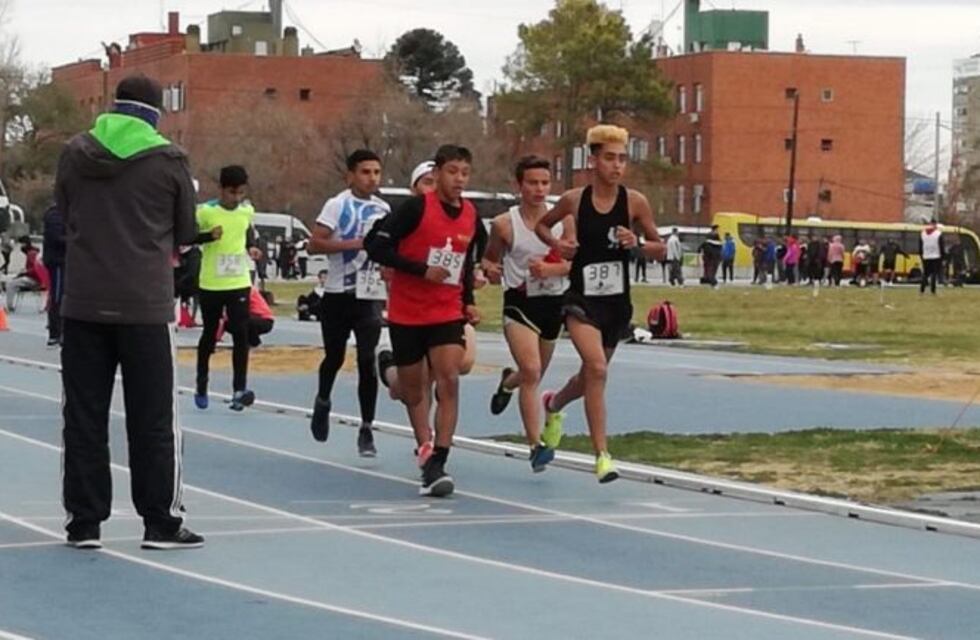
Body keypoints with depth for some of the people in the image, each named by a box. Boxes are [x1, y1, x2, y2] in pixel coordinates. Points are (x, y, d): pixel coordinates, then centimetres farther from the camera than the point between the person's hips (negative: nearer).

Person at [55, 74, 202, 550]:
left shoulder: (75, 154, 4)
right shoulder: (169, 161, -3)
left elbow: (64, 215, 13)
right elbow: (185, 233, 6)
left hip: (82, 305, 2)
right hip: (146, 305, -2)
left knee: (84, 416, 8)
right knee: (153, 420, 5)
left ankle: (83, 522, 9)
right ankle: (161, 523, 7)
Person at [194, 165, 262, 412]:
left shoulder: (247, 211, 1)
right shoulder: (205, 211, -12)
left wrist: (251, 247, 1)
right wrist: (209, 236, -23)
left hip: (239, 283, 2)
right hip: (211, 284, -2)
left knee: (241, 335, -9)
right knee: (210, 334, 10)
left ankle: (239, 390, -10)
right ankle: (201, 387, 26)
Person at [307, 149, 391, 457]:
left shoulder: (383, 209, 10)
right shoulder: (337, 205, -6)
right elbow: (315, 244, -14)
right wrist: (354, 243, -21)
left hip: (370, 296, 2)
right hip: (339, 293, -2)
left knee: (367, 360, -7)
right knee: (335, 357, 10)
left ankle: (366, 430, -2)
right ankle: (322, 402, 41)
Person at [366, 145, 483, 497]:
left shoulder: (471, 216, 5)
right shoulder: (416, 208, -12)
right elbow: (376, 246, -16)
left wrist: (468, 301, 11)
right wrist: (422, 270, -21)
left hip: (448, 313, 3)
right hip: (407, 314, -2)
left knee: (449, 381, -16)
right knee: (413, 389, 8)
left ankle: (437, 465, -17)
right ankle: (426, 452, 26)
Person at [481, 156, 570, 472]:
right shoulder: (504, 224, -6)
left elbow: (575, 261, -4)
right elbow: (489, 257, 8)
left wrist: (551, 269, -23)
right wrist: (490, 269, -15)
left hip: (554, 301, 4)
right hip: (520, 302, -4)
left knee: (536, 373, 20)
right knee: (532, 371, -21)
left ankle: (508, 382, 58)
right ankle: (537, 444, -20)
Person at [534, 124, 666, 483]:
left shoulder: (635, 202, -4)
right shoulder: (574, 200, -6)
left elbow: (660, 251, 3)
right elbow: (542, 225, 13)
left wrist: (637, 243, -17)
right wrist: (556, 244, -7)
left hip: (617, 302, 3)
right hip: (583, 300, -3)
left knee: (593, 375, 19)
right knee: (596, 368, -23)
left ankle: (554, 404, 53)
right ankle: (602, 456, -20)